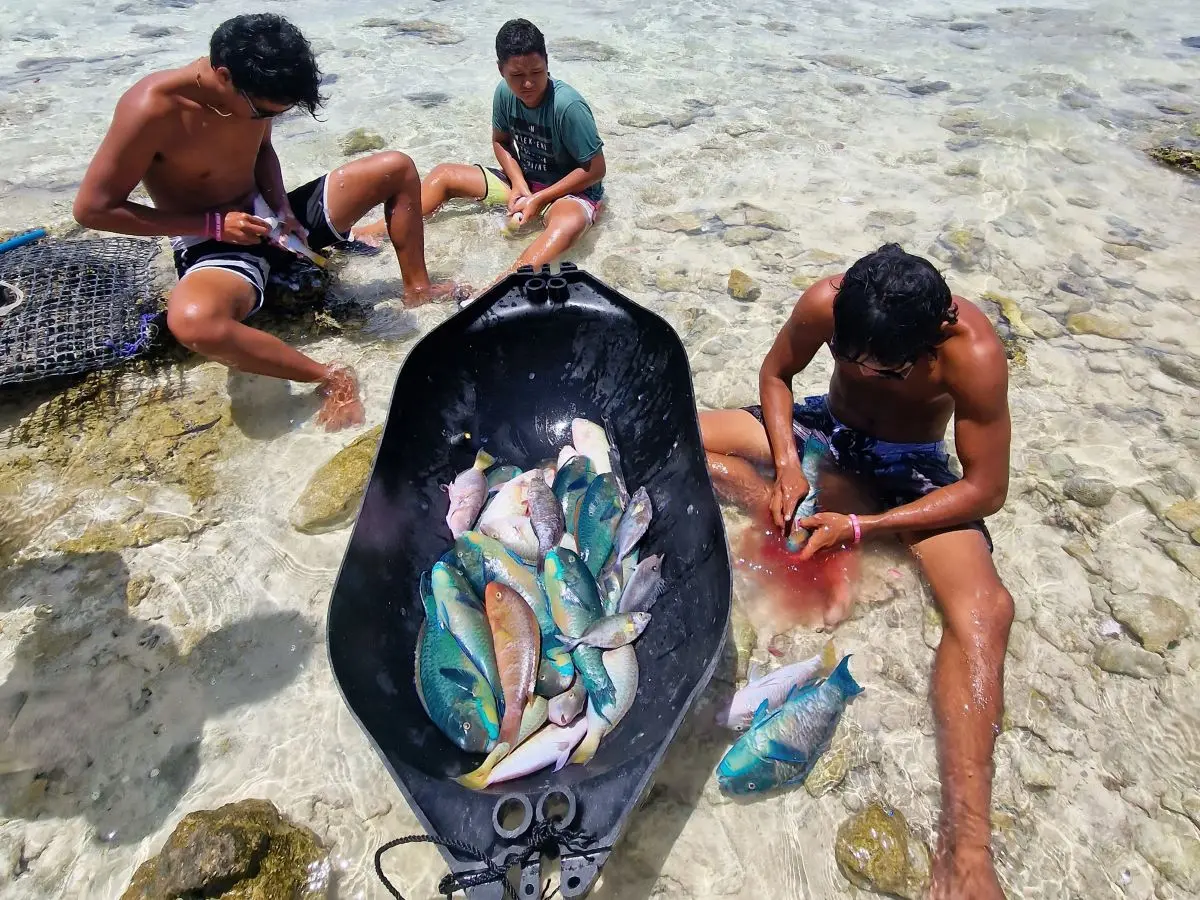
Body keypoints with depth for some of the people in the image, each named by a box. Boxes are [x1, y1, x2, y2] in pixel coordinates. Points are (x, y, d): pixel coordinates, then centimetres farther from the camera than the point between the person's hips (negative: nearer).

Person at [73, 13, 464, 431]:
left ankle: (417, 289, 5)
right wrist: (213, 224, -21)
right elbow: (92, 208, -18)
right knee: (192, 321, -44)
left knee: (396, 168, -2)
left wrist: (282, 209, -6)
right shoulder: (152, 108, -24)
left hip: (266, 220, 6)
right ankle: (332, 378, -29)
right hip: (210, 243, -6)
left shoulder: (256, 90, -7)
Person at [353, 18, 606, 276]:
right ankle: (379, 231, -4)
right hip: (522, 180, 6)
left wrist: (540, 199, -23)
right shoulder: (505, 93, -9)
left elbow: (595, 169, -21)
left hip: (571, 190, -6)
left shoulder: (568, 105, -25)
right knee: (444, 174, 1)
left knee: (570, 222, -44)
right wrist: (518, 183, -11)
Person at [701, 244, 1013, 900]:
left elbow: (986, 489, -23)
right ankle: (792, 516, -19)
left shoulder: (974, 352, -30)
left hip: (912, 471, -3)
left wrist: (860, 527, -31)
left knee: (984, 609, -32)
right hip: (825, 432, 4)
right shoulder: (825, 303, -23)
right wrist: (786, 466, -20)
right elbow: (776, 374, -4)